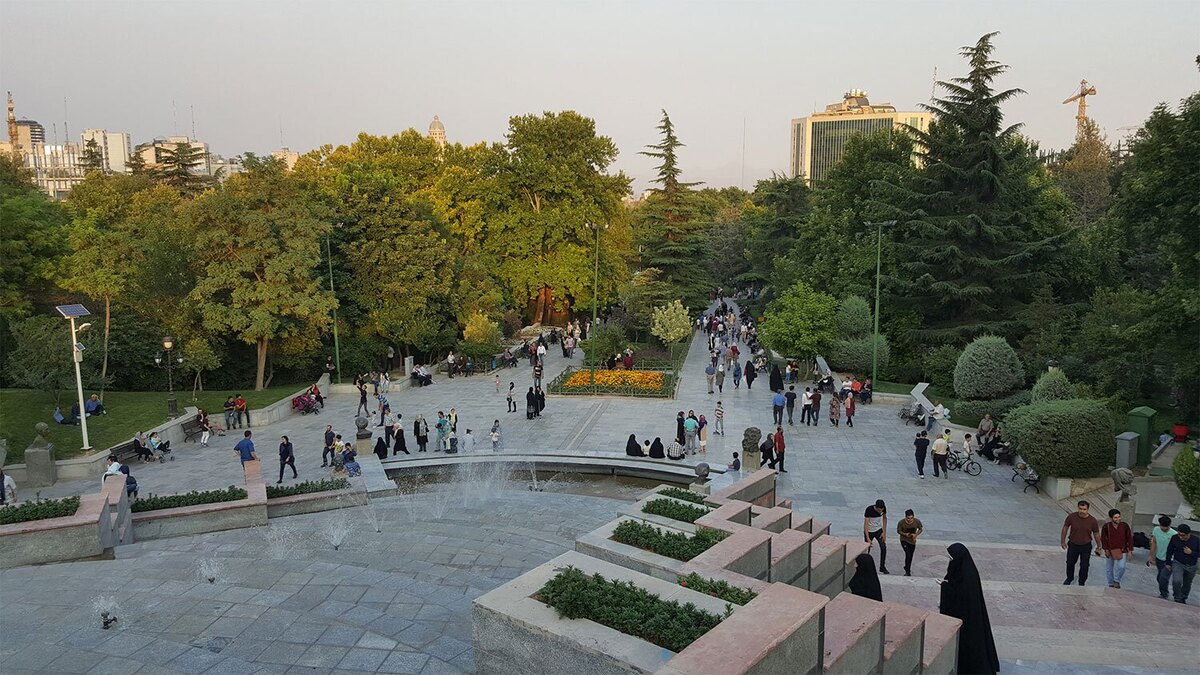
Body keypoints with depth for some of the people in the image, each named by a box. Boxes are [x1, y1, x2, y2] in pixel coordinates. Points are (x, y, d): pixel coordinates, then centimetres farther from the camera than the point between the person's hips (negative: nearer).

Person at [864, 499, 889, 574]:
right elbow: (866, 524, -32)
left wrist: (884, 532, -1)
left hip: (879, 530, 4)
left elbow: (884, 518, 4)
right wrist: (868, 538, -38)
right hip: (869, 531, -4)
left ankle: (882, 567, 9)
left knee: (883, 547, -6)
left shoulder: (884, 509, -16)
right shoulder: (869, 510, -30)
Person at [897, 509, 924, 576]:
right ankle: (907, 571, -5)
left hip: (912, 541, 3)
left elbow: (920, 529, -2)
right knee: (908, 554, -18)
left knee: (910, 556, 15)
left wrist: (916, 534, -19)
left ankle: (907, 569, 37)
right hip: (904, 540, -3)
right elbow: (898, 531, -9)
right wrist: (905, 534, -26)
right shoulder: (901, 522, -25)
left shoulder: (917, 521, -20)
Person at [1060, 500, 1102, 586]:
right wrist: (1063, 541, 5)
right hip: (1073, 545, 1)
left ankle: (1082, 582, 31)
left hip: (1086, 547, -1)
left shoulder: (1092, 520, -18)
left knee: (1084, 566, 8)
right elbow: (1065, 528, -2)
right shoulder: (1071, 517, -18)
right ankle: (1069, 578, 42)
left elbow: (1096, 534, -4)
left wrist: (1098, 547, 6)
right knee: (1070, 563, 17)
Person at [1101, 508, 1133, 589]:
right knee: (1109, 569, 10)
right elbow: (1103, 538, 0)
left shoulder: (1125, 526, -9)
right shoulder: (1106, 527, -10)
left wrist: (1130, 551, -3)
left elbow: (1129, 538, -2)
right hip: (1110, 551, 1)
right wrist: (1106, 549, -6)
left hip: (1122, 551, -1)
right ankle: (1111, 584, 31)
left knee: (1121, 566, -19)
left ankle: (1117, 581, 9)